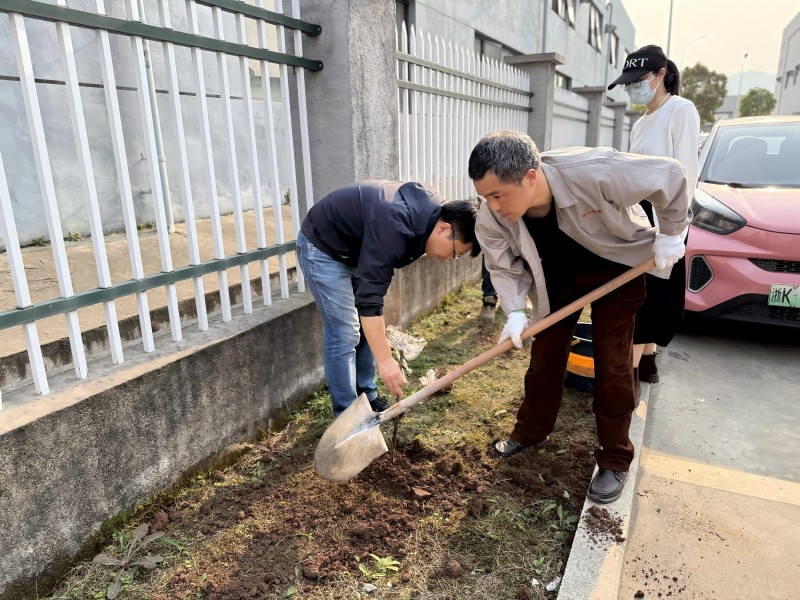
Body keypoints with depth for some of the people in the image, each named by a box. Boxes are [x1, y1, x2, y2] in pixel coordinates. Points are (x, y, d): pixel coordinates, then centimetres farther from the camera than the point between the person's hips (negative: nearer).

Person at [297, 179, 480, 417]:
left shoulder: (432, 209, -10)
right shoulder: (393, 226, -38)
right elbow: (369, 298, -39)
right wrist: (385, 360, -38)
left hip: (354, 248, 9)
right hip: (322, 249, -9)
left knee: (369, 326, 10)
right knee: (344, 332, -10)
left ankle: (366, 396, 24)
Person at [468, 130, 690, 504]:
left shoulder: (594, 172, -40)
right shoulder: (492, 218, -28)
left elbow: (669, 175, -23)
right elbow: (505, 267, -11)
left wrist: (669, 233, -15)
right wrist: (514, 311, -26)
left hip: (617, 268, -3)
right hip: (558, 277, 3)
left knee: (612, 365, -4)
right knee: (544, 356, 7)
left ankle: (615, 461, 14)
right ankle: (531, 432, 31)